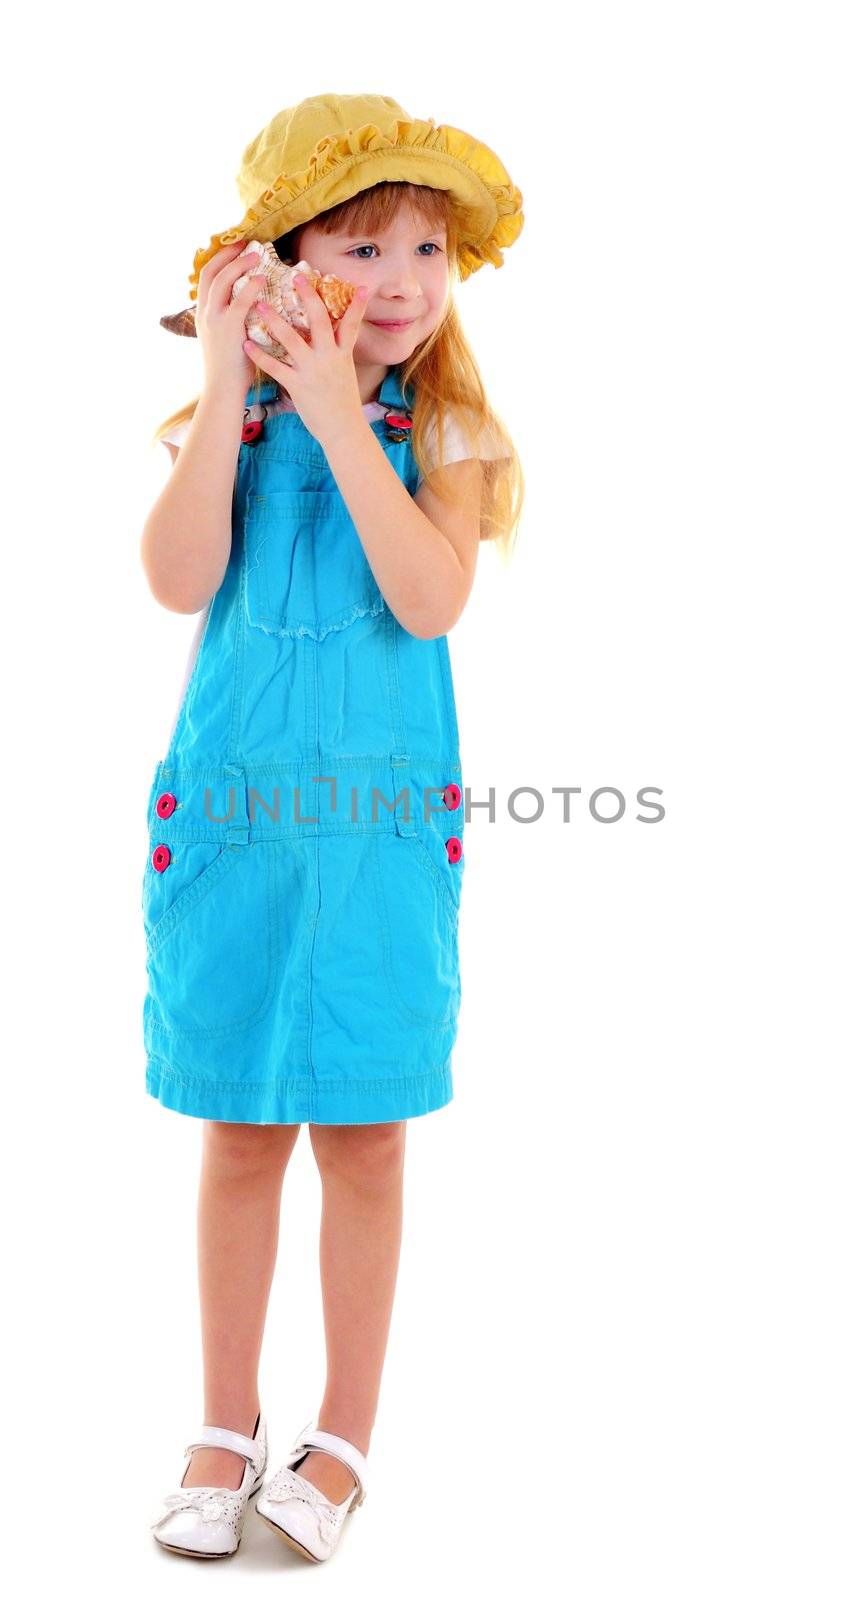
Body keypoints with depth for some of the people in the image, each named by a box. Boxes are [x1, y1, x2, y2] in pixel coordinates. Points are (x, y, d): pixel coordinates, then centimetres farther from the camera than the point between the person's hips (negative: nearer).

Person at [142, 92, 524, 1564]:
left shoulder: (441, 434, -1)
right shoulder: (229, 421, 2)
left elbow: (429, 600, -17)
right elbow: (178, 582, -14)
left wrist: (338, 419, -19)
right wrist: (230, 387, -15)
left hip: (383, 820, -1)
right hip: (232, 807, 1)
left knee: (363, 1138, 6)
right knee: (240, 1136, 10)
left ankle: (343, 1439, 24)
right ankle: (227, 1427, 28)